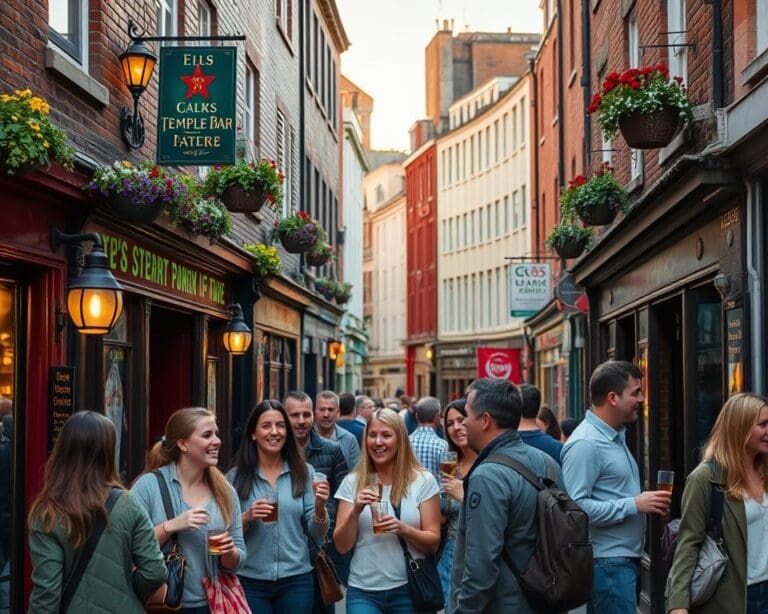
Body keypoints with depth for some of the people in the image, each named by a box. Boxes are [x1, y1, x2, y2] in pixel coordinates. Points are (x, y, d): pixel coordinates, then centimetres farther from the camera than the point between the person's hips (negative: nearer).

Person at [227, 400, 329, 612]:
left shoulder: (304, 472, 0)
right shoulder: (236, 476, -1)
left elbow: (317, 535, 0)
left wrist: (320, 507, -17)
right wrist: (246, 519, -16)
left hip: (296, 580, 0)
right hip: (251, 581, 0)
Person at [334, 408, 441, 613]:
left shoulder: (423, 481, -2)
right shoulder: (352, 482, 2)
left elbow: (433, 543, -1)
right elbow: (342, 546, 1)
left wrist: (403, 529, -18)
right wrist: (355, 511, -16)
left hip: (408, 590, 0)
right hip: (363, 592, 0)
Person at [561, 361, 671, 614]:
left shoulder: (616, 436, 15)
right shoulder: (586, 444, -18)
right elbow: (575, 506, -26)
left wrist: (645, 501, 7)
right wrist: (634, 505, -22)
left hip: (626, 558, 10)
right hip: (607, 562, -10)